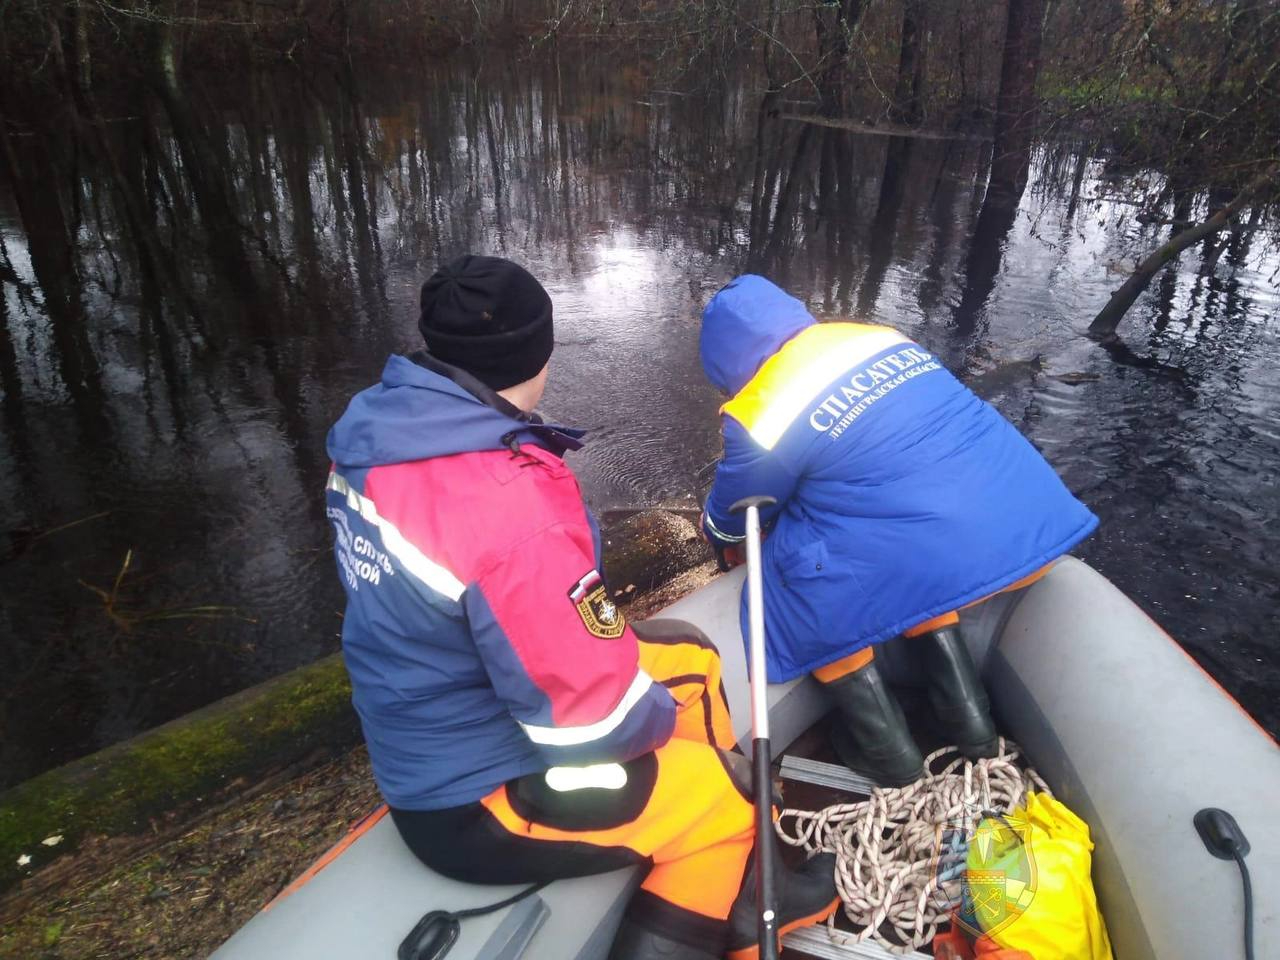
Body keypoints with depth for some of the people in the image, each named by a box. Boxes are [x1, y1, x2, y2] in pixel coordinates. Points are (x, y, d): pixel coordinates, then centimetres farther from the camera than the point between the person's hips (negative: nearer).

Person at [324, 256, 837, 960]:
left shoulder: (374, 432, -8)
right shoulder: (512, 509, -36)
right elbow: (600, 723, -28)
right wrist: (662, 715, -4)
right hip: (477, 803, -8)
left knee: (687, 655, 16)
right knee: (735, 794, 6)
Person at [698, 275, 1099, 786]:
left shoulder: (762, 416, -5)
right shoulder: (882, 337, 15)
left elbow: (729, 518, 12)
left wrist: (719, 534, 37)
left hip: (943, 558, -7)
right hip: (1032, 522, 8)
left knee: (806, 589, 12)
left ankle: (884, 747, 19)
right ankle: (965, 711, 31)